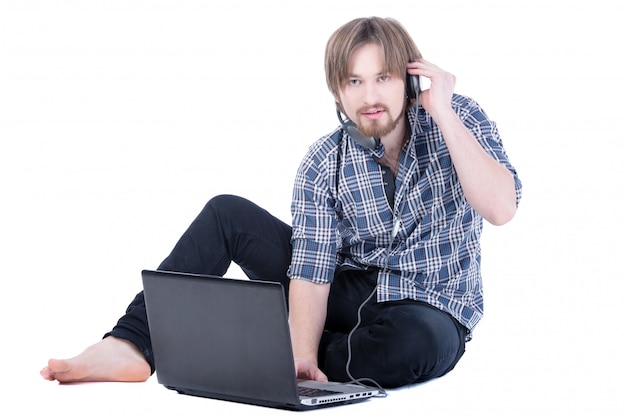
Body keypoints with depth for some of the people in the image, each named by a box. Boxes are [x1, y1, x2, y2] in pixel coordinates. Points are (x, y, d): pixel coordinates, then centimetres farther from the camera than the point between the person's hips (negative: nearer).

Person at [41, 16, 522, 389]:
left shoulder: (459, 119, -12)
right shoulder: (324, 164, -9)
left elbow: (500, 209, -27)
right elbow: (311, 270, -17)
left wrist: (443, 113, -30)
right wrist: (303, 356, -33)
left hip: (428, 309, -2)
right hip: (348, 292, 2)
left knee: (411, 346, -41)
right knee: (226, 213, -11)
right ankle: (131, 346, -18)